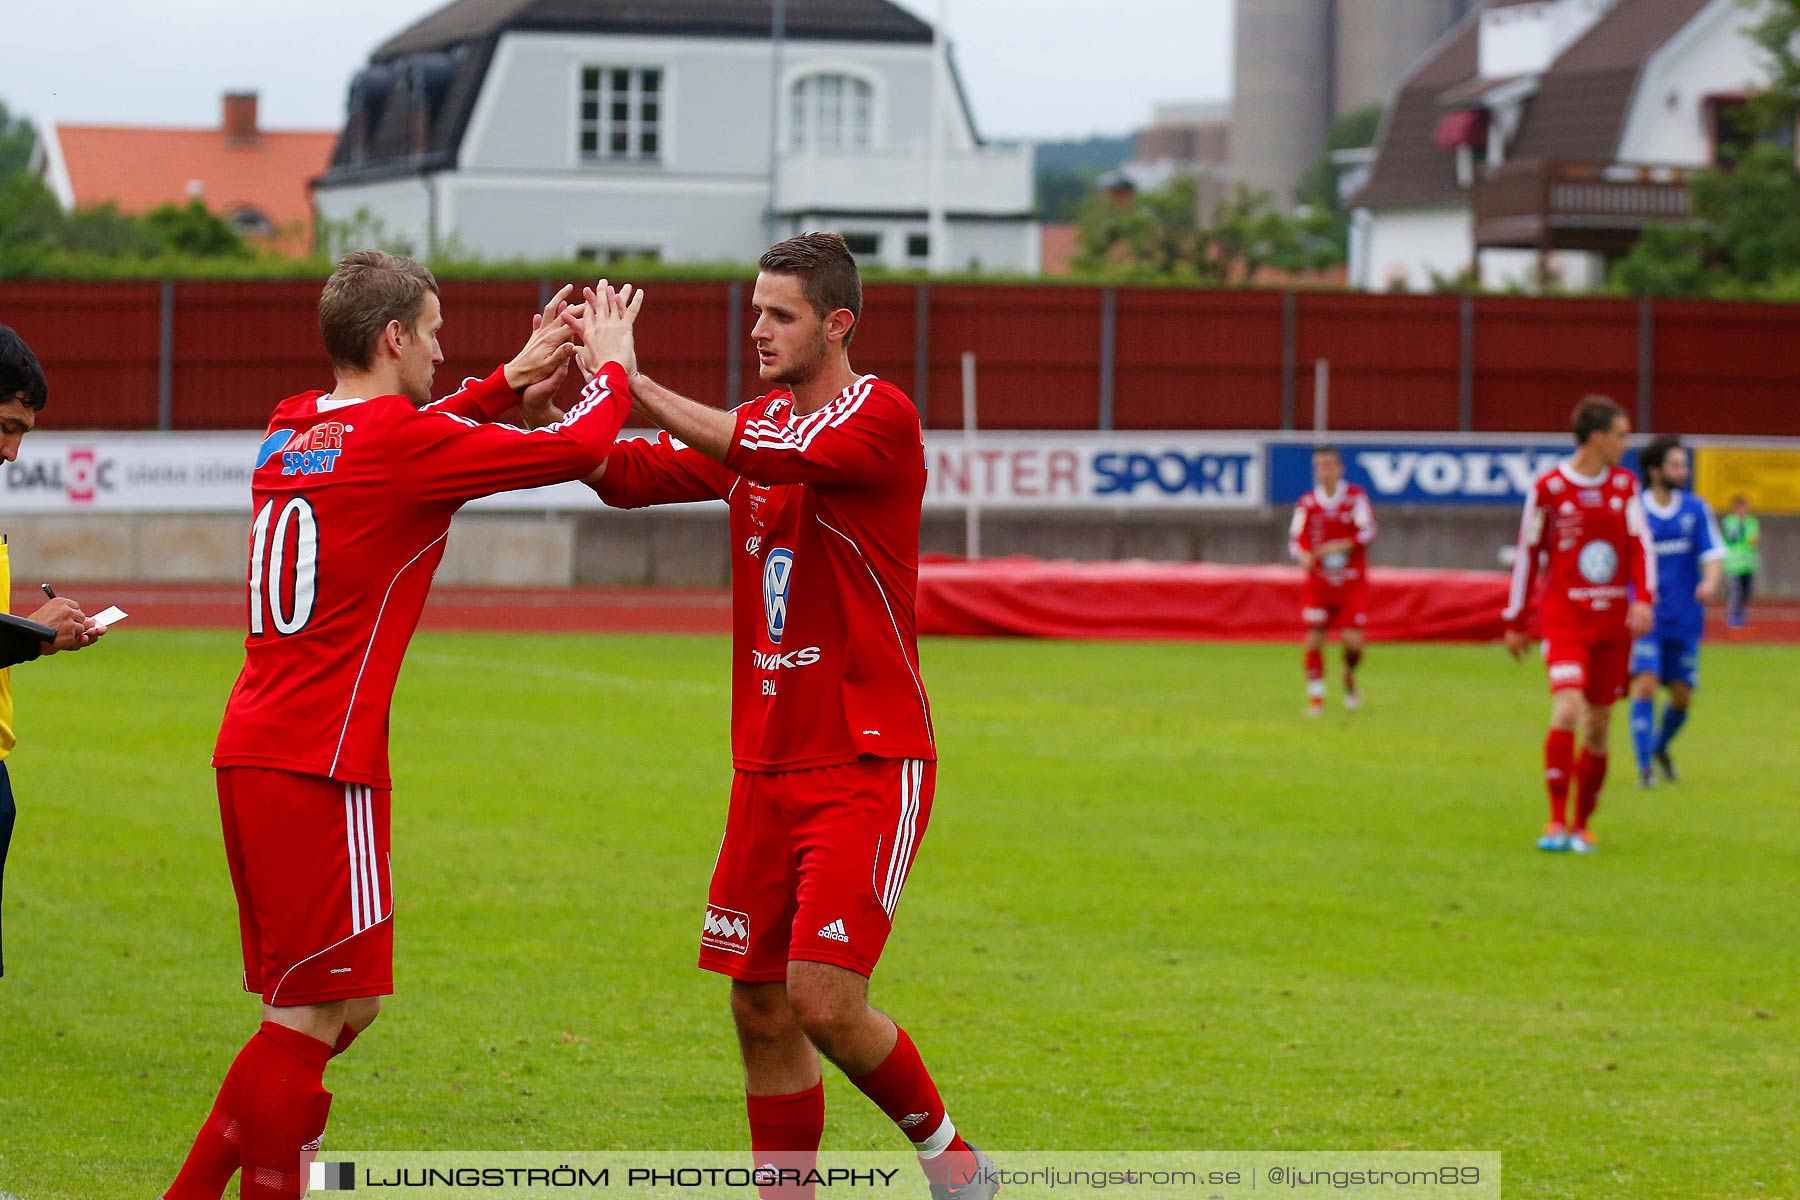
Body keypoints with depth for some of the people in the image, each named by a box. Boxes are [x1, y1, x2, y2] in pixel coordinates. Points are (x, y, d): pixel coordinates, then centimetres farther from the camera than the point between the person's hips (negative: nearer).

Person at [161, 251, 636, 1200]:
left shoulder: (293, 433, 12)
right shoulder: (405, 440, -11)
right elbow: (583, 449, -7)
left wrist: (510, 381, 31)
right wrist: (610, 363, 12)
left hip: (251, 756, 9)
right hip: (321, 767, -9)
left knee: (345, 1004, 15)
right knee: (314, 1016, -4)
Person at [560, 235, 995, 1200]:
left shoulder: (880, 415, -10)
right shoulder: (756, 424, 13)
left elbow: (774, 454, -27)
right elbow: (629, 477, 8)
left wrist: (633, 379, -23)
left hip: (868, 767, -7)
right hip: (768, 766, 7)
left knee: (823, 1000, -14)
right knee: (761, 1010, 4)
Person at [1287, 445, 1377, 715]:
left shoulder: (1356, 497, -4)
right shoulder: (1307, 503, 1)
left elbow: (1367, 532, -11)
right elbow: (1296, 538, -1)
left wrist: (1338, 546, -23)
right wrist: (1303, 555, -23)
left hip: (1352, 582, -1)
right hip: (1318, 581, 1)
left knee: (1353, 640, -10)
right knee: (1313, 640, -9)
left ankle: (1349, 678, 21)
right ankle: (1315, 697, 4)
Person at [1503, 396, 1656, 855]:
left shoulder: (1625, 485, 8)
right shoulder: (1549, 487, -4)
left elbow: (1640, 544, 5)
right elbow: (1527, 553, 3)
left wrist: (1643, 598, -13)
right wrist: (1515, 622, 7)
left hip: (1613, 621, 4)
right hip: (1565, 616, -4)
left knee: (1599, 726, 5)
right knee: (1567, 709, -21)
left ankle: (1582, 824, 18)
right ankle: (1557, 821, -14)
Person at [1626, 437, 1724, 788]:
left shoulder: (1696, 509, 4)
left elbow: (1712, 555, -3)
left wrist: (1710, 582, -23)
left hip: (1684, 620, 3)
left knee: (1682, 696, 5)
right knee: (1645, 684, -17)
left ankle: (1660, 746, 35)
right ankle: (1645, 766, -13)